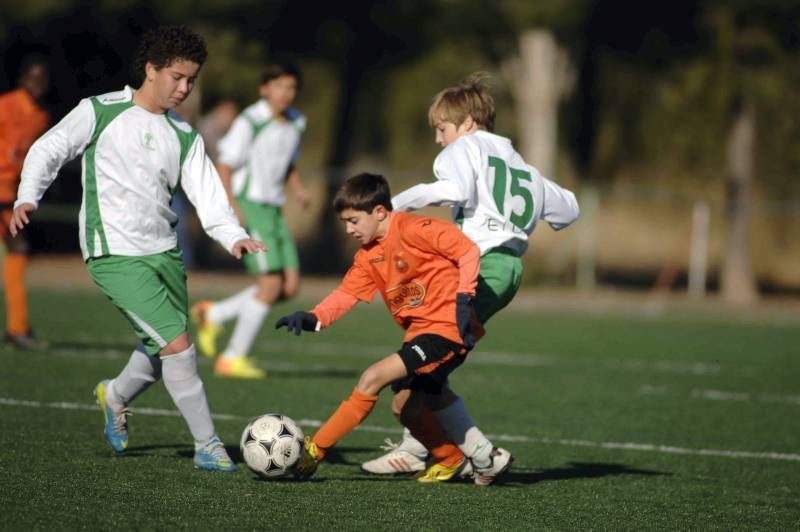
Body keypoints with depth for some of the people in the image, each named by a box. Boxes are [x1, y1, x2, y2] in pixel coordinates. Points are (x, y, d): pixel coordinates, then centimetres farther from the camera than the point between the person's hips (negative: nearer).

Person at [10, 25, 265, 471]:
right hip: (116, 255, -6)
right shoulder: (100, 113, -2)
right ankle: (208, 446, -6)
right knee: (178, 343, -16)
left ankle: (116, 396, 47)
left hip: (165, 251, 6)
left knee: (160, 350, 14)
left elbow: (208, 195, 1)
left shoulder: (184, 137, 11)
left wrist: (233, 236, -16)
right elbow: (48, 151, 5)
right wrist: (28, 198, -11)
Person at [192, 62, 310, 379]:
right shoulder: (250, 122, -13)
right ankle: (233, 358, -4)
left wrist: (298, 188, 5)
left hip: (273, 210, 8)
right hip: (248, 207, -8)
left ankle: (213, 315, 15)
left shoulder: (296, 124, 11)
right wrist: (232, 207, -20)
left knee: (290, 287, 1)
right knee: (271, 284, -14)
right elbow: (224, 166, -11)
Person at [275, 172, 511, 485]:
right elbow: (346, 294, 5)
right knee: (407, 410, 11)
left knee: (373, 378, -18)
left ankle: (315, 450, -15)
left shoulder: (413, 229, -13)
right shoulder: (368, 257, 13)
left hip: (447, 328, -9)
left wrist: (463, 298, -18)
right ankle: (451, 459, 32)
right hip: (418, 331, 9)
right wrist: (312, 318, -12)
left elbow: (468, 251, -13)